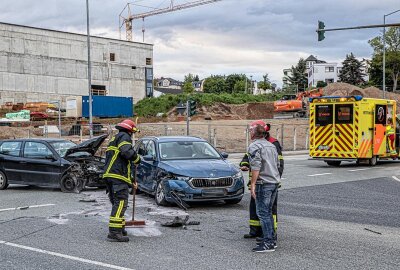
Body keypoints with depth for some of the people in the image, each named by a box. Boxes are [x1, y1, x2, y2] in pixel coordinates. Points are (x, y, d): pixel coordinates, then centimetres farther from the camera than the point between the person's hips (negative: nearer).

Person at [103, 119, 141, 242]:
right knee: (120, 203, -13)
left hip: (109, 175, 10)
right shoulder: (124, 137, -2)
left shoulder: (114, 139, 30)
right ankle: (114, 232, -18)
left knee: (117, 203, 18)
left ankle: (119, 229, 25)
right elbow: (127, 152, -23)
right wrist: (137, 158, -1)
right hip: (118, 176, -10)